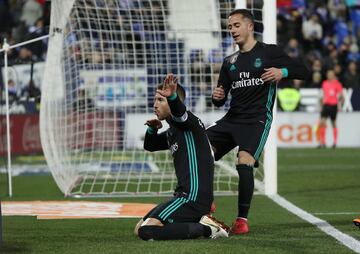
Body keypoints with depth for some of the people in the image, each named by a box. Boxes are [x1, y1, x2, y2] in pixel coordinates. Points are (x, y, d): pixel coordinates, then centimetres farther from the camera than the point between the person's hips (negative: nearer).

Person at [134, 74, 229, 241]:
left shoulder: (189, 123, -9)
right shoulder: (172, 132, 20)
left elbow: (179, 112, -33)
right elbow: (149, 145, 34)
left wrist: (172, 96, -56)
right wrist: (152, 129, 12)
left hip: (194, 196, -10)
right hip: (186, 195, 10)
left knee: (146, 231, -21)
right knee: (139, 228, 16)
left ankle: (206, 228, -13)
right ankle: (201, 223, 8)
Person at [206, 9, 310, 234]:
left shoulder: (268, 52, 1)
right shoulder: (230, 62, 17)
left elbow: (303, 72, -2)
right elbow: (221, 100, 19)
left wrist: (282, 72, -21)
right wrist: (217, 96, -5)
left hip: (257, 121, -6)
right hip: (232, 120, 6)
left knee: (244, 163, -25)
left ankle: (242, 220, -15)